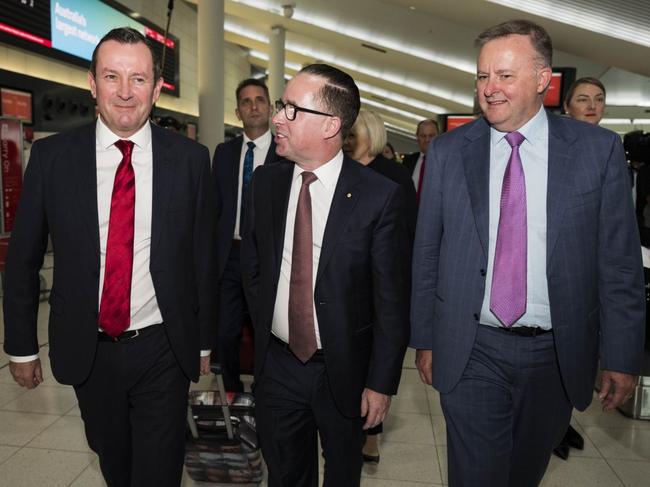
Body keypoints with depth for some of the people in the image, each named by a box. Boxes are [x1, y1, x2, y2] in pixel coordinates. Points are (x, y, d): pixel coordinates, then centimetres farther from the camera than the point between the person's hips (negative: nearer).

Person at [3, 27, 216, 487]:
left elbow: (204, 256, -1)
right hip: (88, 350, 2)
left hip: (164, 350, -2)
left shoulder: (190, 158, -7)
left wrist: (204, 341, 4)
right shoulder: (52, 156, -5)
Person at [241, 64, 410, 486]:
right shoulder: (265, 182, -2)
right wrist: (265, 328, 7)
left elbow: (392, 300, -13)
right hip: (277, 363, 4)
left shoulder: (380, 196, -17)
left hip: (344, 369, -3)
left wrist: (381, 382, -10)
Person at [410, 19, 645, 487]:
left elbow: (619, 261, -2)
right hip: (471, 352, -1)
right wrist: (425, 338, 4)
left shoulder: (599, 149, -4)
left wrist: (623, 356, -1)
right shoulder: (447, 151, -3)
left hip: (557, 356, 1)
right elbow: (427, 253, 1)